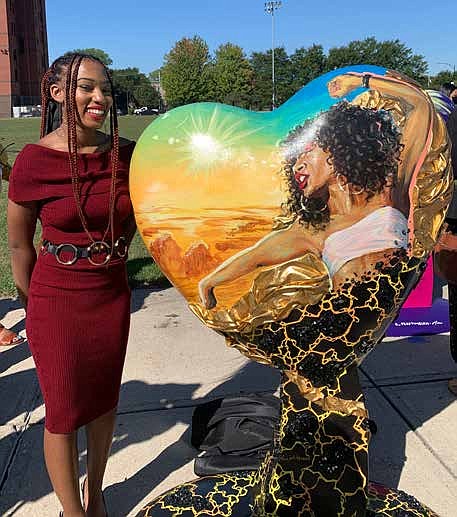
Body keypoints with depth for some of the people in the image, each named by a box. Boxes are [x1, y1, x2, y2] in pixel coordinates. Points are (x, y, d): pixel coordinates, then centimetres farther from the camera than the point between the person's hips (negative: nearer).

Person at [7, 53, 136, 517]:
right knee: (63, 412, 9)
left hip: (112, 296, 4)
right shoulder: (35, 159, -14)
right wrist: (33, 302, 5)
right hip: (57, 302, -3)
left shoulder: (124, 155, -6)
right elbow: (19, 243, -3)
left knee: (104, 399, 18)